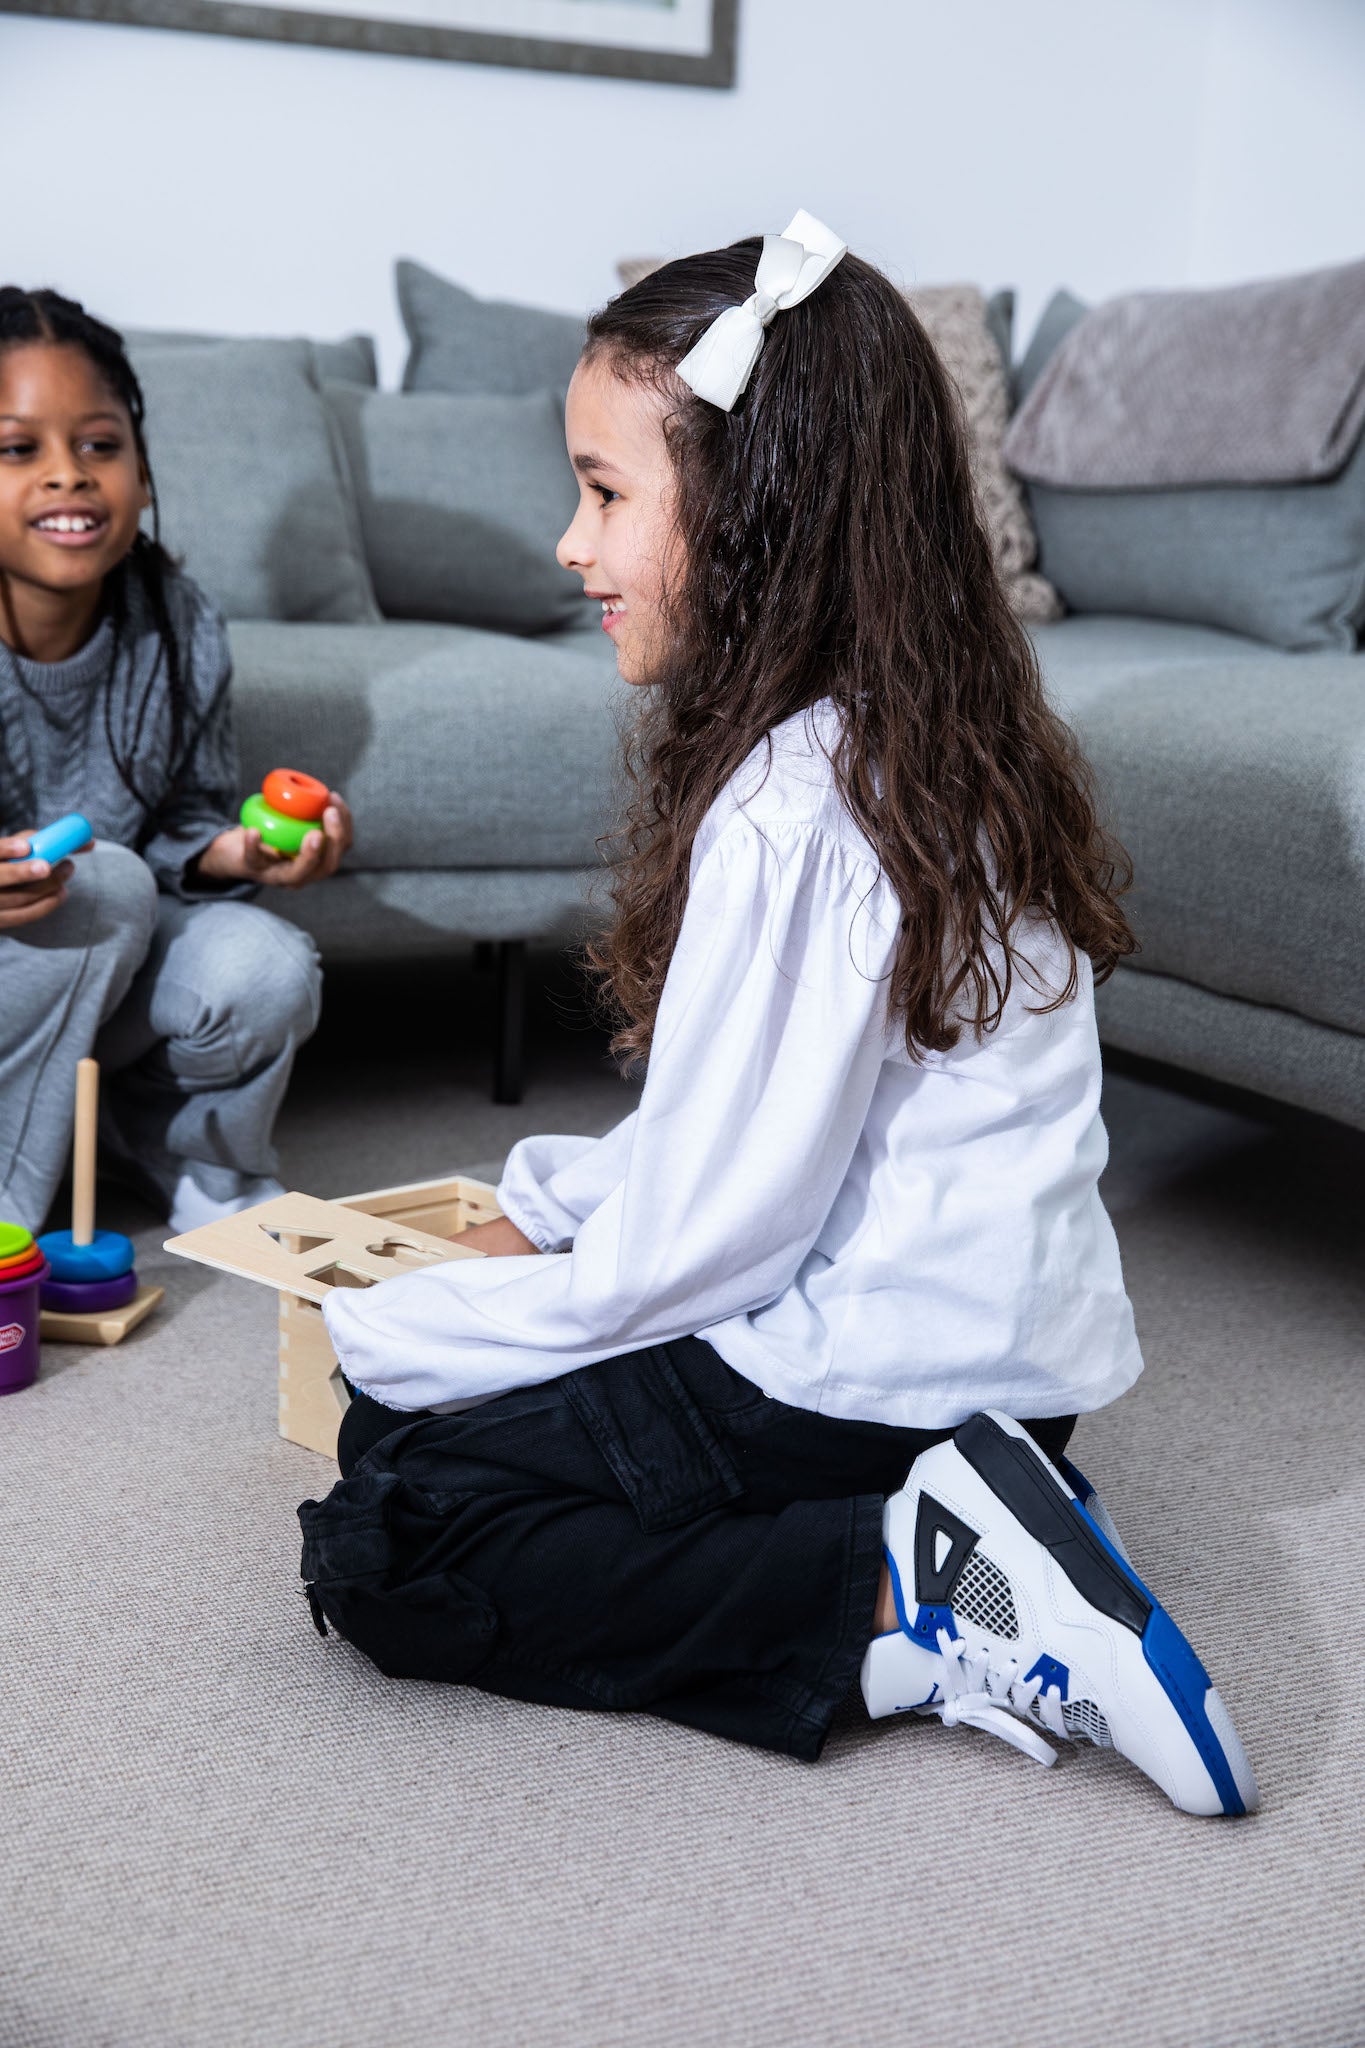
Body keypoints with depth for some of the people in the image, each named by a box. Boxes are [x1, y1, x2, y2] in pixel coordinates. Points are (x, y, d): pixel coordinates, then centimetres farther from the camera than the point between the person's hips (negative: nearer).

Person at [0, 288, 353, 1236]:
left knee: (263, 971, -22)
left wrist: (236, 853, -20)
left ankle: (193, 1161, 13)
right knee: (104, 884, -31)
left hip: (101, 963, 5)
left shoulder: (180, 627, -8)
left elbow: (187, 819, 4)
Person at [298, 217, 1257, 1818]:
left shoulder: (787, 815, -24)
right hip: (1007, 1341, 10)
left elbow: (690, 1246, -21)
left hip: (869, 1375, -10)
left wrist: (387, 1335, -8)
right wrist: (547, 1205, 13)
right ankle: (949, 1535, 6)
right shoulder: (948, 744, 6)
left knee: (382, 1545, -6)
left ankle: (906, 1604, -11)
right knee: (427, 1425, 22)